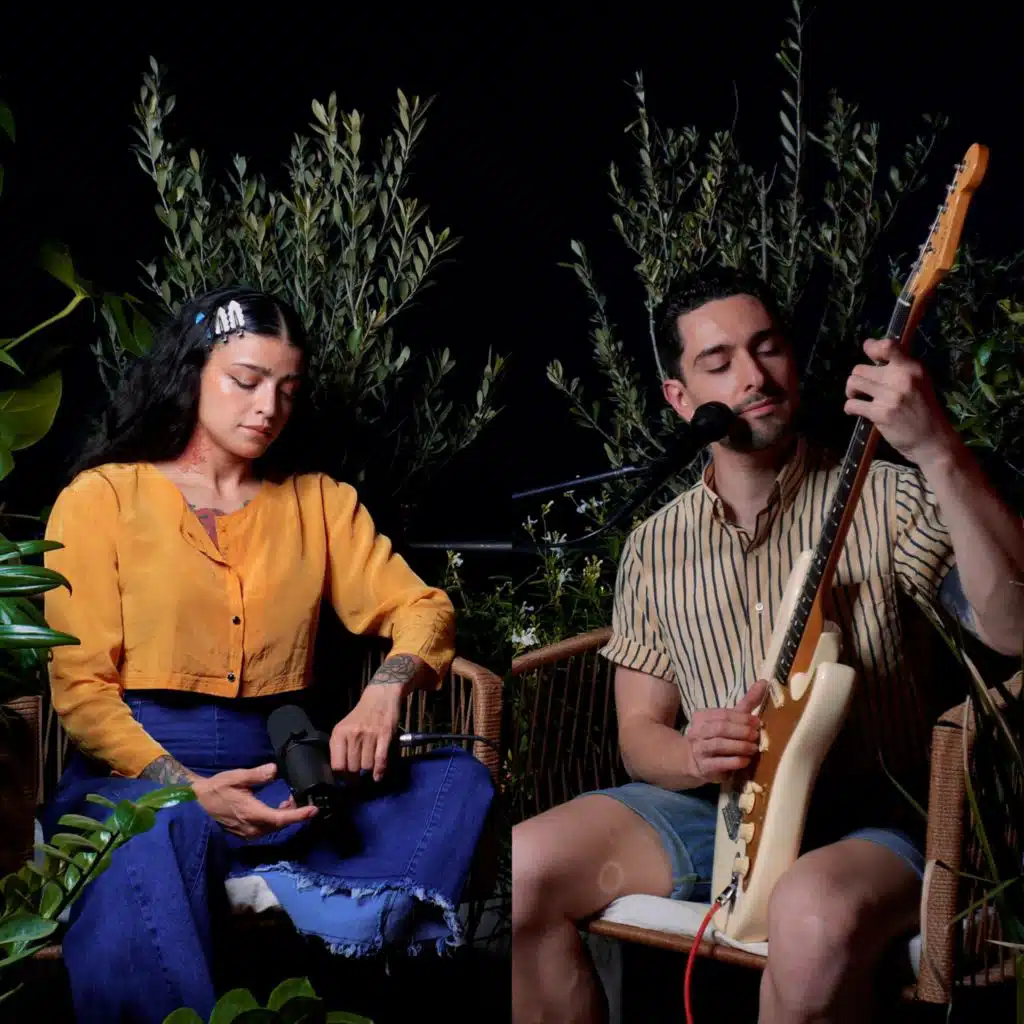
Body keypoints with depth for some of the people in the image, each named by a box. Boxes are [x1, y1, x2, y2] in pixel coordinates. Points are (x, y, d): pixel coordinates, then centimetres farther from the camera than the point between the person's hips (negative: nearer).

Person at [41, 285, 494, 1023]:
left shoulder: (318, 501, 15)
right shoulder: (101, 498, 3)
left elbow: (421, 607, 6)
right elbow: (80, 686, -3)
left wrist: (386, 691, -19)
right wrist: (190, 790, -19)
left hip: (282, 779, 4)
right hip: (137, 774, -4)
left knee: (458, 777, -21)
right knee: (151, 853, -40)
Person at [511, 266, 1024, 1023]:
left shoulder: (890, 500, -4)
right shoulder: (656, 547, 7)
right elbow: (639, 729, 10)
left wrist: (940, 453, -32)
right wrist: (694, 758, -15)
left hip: (871, 815, -3)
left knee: (815, 915, -37)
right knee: (520, 871, -17)